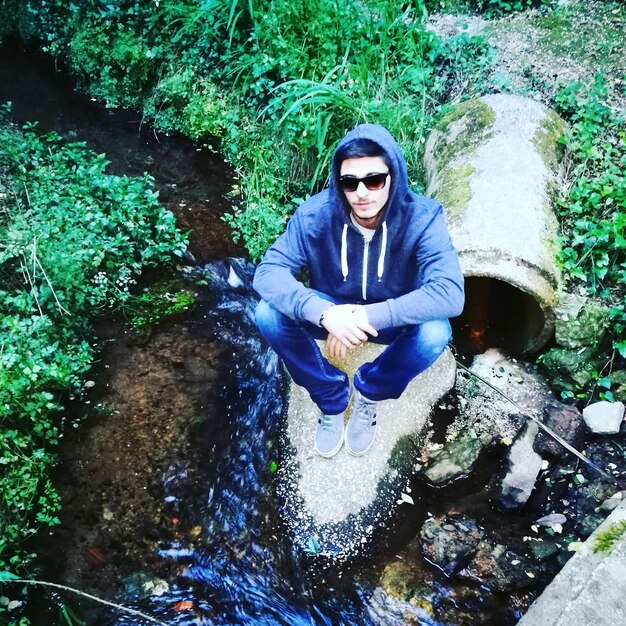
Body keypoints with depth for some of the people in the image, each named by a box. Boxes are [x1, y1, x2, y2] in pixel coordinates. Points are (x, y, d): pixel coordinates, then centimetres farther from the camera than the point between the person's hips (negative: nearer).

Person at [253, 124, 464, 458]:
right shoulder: (315, 214, -23)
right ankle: (331, 396, 0)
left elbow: (449, 294, -37)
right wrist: (323, 312, -46)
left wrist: (370, 316, -44)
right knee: (268, 315, -26)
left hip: (393, 319, 0)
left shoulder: (421, 218, -26)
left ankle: (368, 391, 0)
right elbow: (268, 271, -28)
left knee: (435, 333, -33)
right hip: (332, 311, 1)